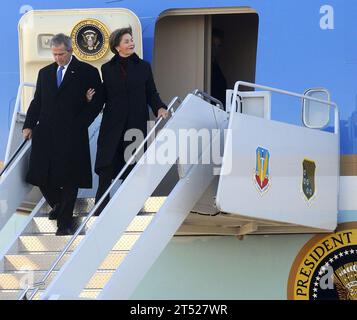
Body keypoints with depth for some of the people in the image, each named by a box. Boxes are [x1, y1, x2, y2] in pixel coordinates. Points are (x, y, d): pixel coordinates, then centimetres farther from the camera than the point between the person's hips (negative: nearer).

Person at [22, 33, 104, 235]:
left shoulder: (87, 72, 1)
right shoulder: (45, 73, 15)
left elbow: (98, 100, 0)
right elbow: (37, 102, 17)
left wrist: (81, 123, -7)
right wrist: (29, 125, 5)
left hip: (72, 135, -4)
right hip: (45, 134, 4)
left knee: (69, 179, -2)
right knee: (41, 175, 0)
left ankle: (65, 220, 8)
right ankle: (57, 205, 28)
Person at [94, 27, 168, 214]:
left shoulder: (143, 67, 7)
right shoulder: (107, 69, 6)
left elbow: (151, 93, 6)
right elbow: (104, 97, 7)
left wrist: (159, 108, -11)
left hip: (137, 124, 1)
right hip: (113, 126, -1)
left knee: (131, 170, 4)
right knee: (106, 171, -6)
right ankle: (100, 211, -3)